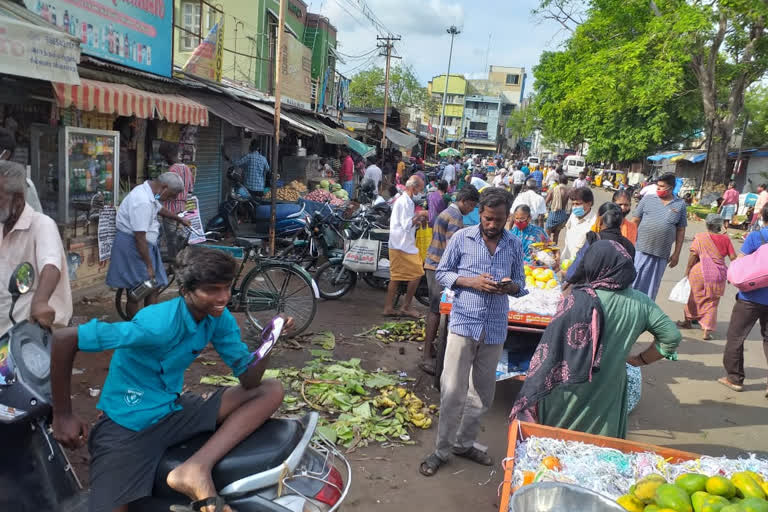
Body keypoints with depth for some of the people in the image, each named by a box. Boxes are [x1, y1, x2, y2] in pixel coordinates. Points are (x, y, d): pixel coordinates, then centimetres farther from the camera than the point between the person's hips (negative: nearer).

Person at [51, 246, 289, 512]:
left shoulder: (219, 318, -6)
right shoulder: (158, 324, -26)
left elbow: (248, 380, -6)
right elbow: (64, 339, -25)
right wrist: (63, 416, -16)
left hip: (173, 410, 6)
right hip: (127, 425, -6)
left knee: (272, 390, -10)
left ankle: (196, 469, -22)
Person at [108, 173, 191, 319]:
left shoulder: (150, 193, 5)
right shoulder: (143, 202, -27)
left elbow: (160, 209, 28)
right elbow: (140, 238, -28)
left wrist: (180, 219, 43)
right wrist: (149, 266, -24)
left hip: (146, 244, 10)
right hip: (132, 245, -10)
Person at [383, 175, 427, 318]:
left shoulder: (405, 201, 18)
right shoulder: (405, 202, -15)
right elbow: (407, 225, -21)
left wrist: (419, 221, 10)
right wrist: (419, 215, -12)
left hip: (398, 246, 10)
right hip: (403, 246, -10)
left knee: (396, 277, 10)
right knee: (417, 274, -4)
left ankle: (388, 308, 13)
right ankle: (406, 307, 2)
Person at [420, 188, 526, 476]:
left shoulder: (514, 245, 4)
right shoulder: (462, 238, -4)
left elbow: (521, 284, 11)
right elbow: (442, 273, 1)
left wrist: (510, 286, -13)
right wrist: (472, 282, -16)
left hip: (495, 329, 3)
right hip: (463, 323, -3)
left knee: (482, 393, 13)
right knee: (452, 391, -3)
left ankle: (464, 443, 31)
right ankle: (442, 450, 13)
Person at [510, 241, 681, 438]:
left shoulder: (581, 300, -19)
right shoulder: (641, 303, -7)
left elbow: (551, 347, -17)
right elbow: (672, 336, -2)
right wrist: (639, 360, 9)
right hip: (609, 391, 4)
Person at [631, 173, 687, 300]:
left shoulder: (680, 204, 4)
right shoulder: (648, 199, 3)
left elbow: (681, 231, 7)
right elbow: (635, 221, 5)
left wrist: (676, 254, 5)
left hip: (662, 254, 1)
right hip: (641, 250, -1)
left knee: (651, 286, 11)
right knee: (634, 282, 1)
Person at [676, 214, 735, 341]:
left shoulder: (699, 237, -3)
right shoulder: (725, 238, 3)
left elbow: (693, 255, -9)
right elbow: (733, 258, 2)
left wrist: (687, 271, -2)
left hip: (699, 272, -1)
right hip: (718, 275, 1)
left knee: (694, 297, 17)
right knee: (711, 302, 8)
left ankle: (688, 321, 32)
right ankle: (707, 330, 2)